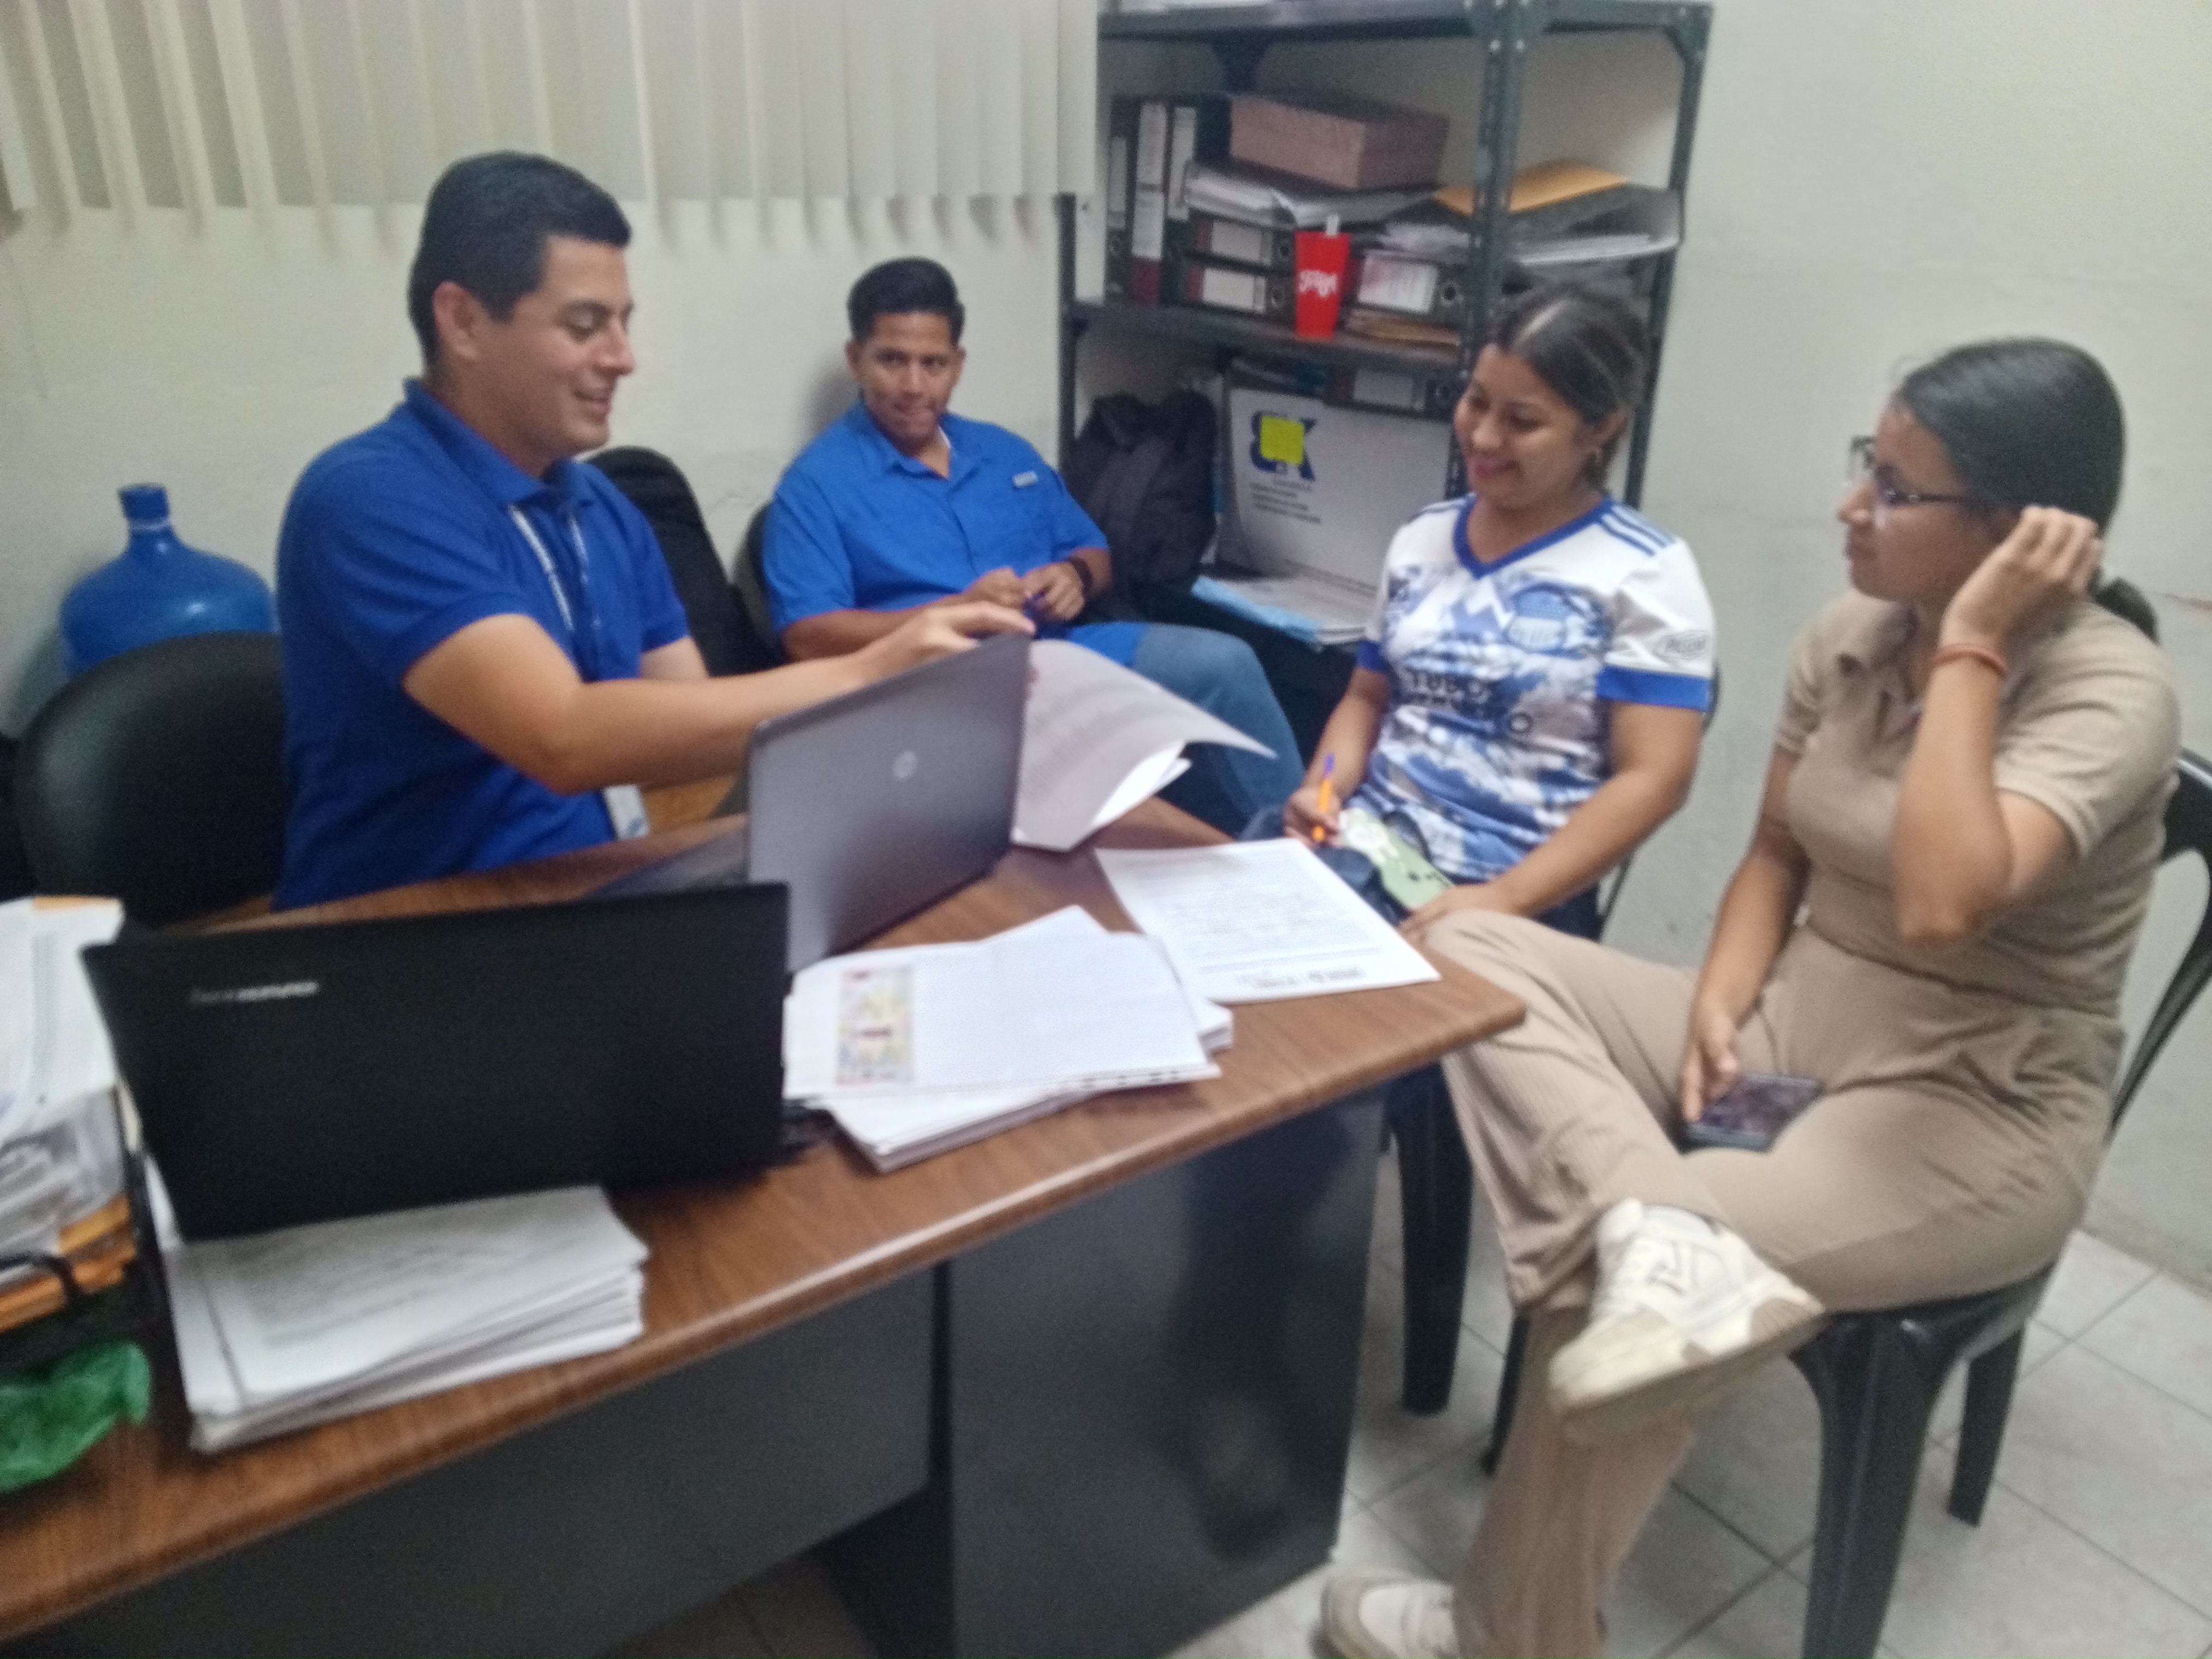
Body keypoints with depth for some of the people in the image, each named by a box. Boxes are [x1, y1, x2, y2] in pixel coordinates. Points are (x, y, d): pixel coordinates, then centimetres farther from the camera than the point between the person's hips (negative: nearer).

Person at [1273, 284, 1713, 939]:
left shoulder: (1644, 572, -2)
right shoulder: (1422, 538, 14)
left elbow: (1652, 779, -8)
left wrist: (1504, 900, -19)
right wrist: (1323, 788, 0)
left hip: (1516, 894, -5)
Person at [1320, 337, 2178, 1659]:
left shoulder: (2110, 688, -18)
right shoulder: (1847, 638, 2)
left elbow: (1941, 905, -34)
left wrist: (1968, 653, -26)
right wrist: (1719, 1006, -7)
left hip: (1979, 1114, -7)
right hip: (1796, 1027, 7)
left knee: (1609, 1279, -27)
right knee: (1470, 956, -11)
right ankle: (1663, 1238, -34)